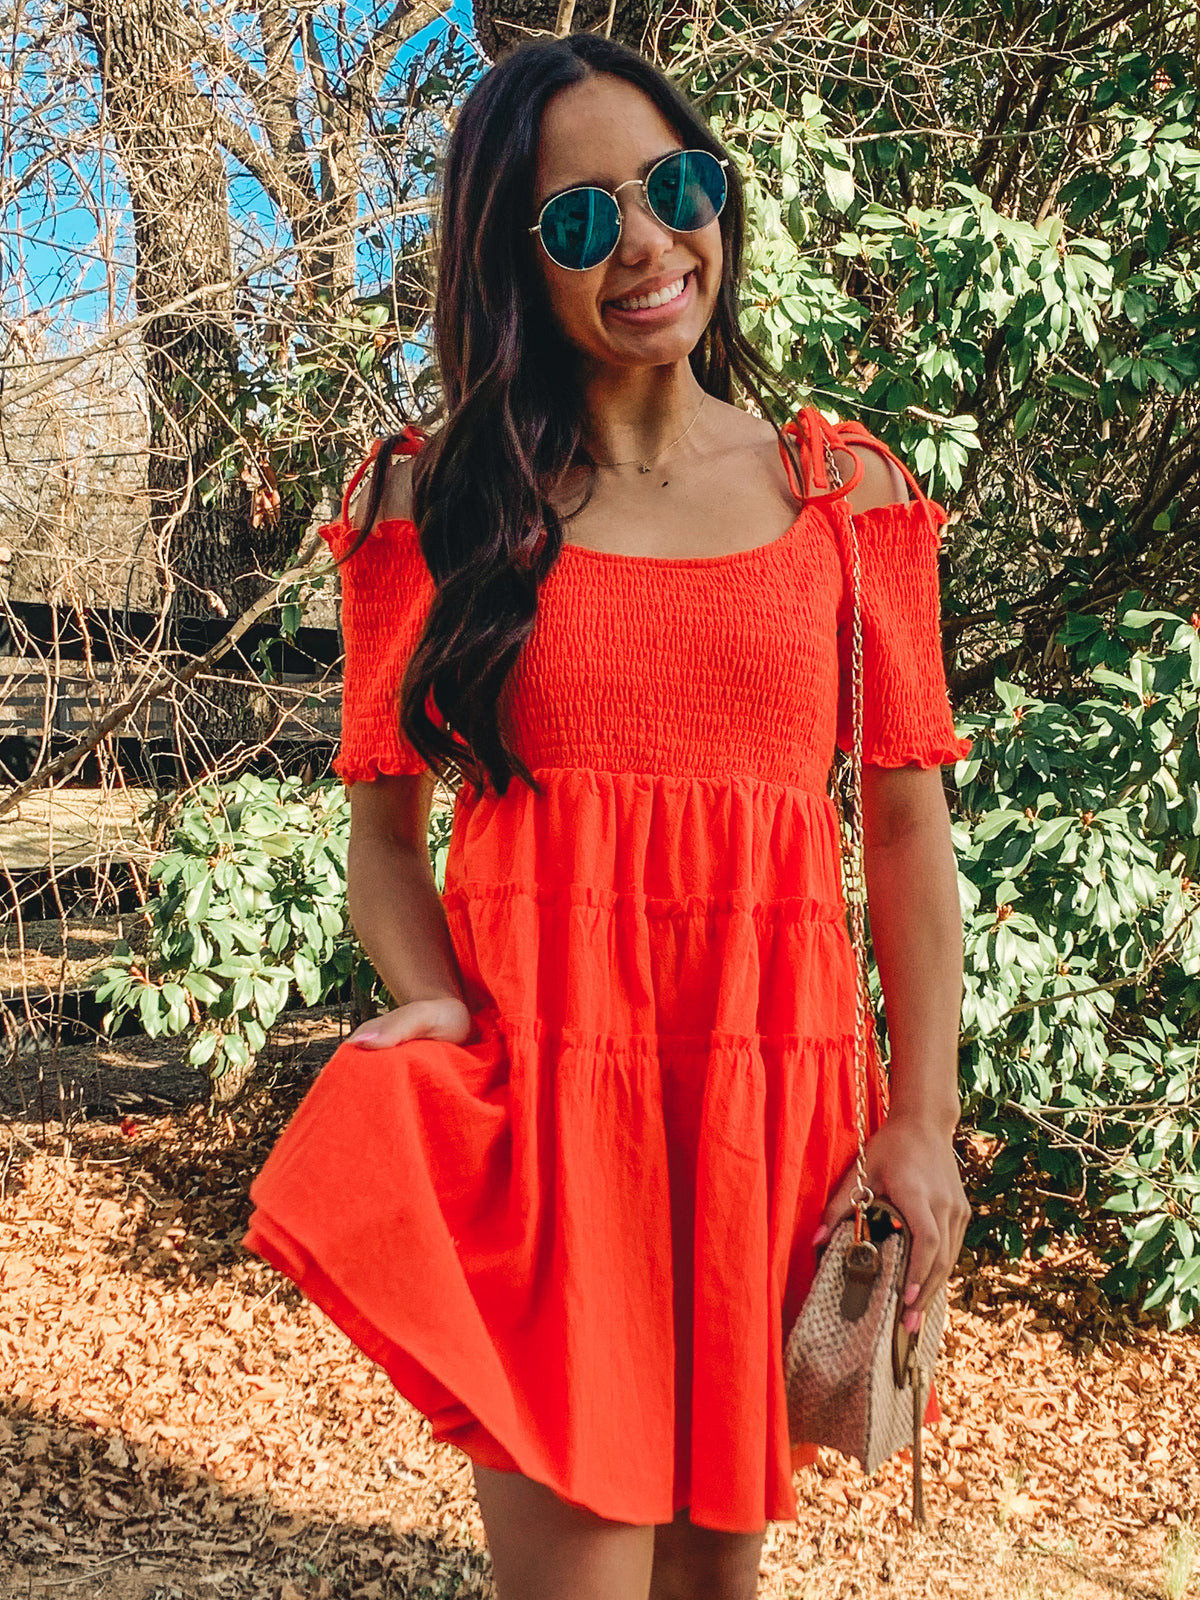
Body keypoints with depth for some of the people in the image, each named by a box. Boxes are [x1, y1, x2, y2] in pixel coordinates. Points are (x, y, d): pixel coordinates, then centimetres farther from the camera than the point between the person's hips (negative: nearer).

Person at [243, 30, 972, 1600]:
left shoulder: (844, 493, 6)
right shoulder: (440, 500, 3)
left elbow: (910, 823, 5)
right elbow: (384, 824, 4)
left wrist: (923, 1119, -1)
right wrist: (437, 1003, -15)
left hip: (776, 1096, 2)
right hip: (540, 1089, -1)